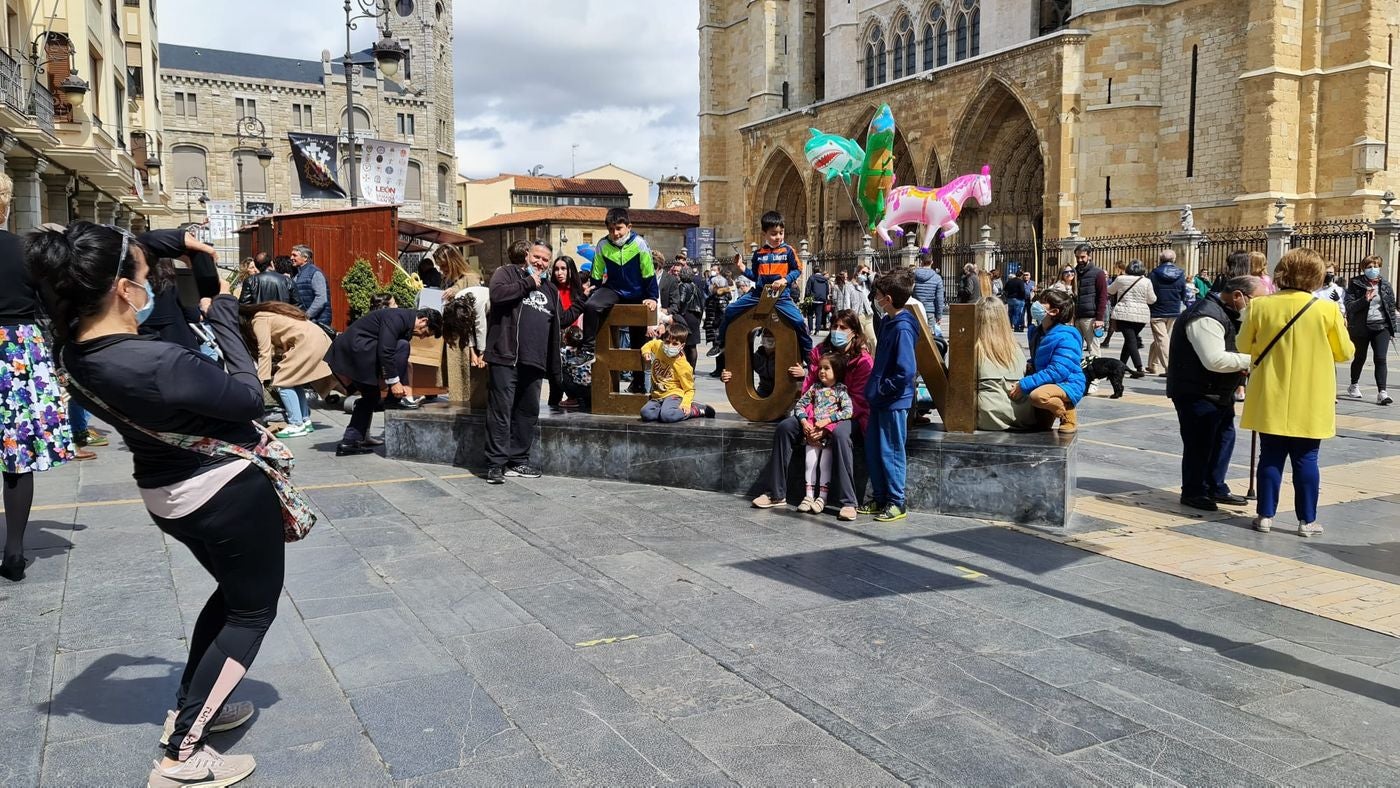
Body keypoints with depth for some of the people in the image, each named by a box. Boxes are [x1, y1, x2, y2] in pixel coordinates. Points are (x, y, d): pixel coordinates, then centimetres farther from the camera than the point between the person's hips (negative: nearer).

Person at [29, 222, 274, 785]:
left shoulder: (77, 353, -7)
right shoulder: (155, 363, -33)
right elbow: (250, 397, -21)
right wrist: (222, 314, -14)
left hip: (169, 495, 9)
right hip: (229, 490, -8)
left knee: (231, 592, 28)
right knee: (253, 608, 9)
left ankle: (189, 709, 38)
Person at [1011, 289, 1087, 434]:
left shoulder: (1066, 337, -20)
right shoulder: (1040, 333, 9)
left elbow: (1058, 371, -29)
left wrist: (1024, 385, -31)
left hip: (1068, 385, -9)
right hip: (1046, 383, 10)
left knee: (1037, 395, -36)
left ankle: (1069, 415, -12)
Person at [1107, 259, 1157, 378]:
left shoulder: (1120, 279, 0)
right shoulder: (1146, 281, 1)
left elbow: (1110, 291, 18)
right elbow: (1152, 300, 6)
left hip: (1124, 314, -2)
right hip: (1142, 315, 3)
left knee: (1130, 340, -8)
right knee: (1130, 339, 17)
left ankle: (1139, 368, -20)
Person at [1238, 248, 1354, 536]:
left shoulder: (1260, 306, -8)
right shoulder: (1327, 311, -11)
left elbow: (1243, 345, 3)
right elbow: (1345, 352, 0)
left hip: (1271, 401, 1)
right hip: (1310, 404, -1)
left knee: (1271, 457, 9)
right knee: (1306, 460, 7)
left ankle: (1265, 515, 13)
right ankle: (1307, 520, 13)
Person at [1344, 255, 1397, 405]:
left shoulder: (1386, 286, 5)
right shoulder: (1355, 284, -3)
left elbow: (1391, 307, 9)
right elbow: (1349, 306, -9)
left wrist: (1392, 327, 4)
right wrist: (1365, 299, -24)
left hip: (1381, 327, 1)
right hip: (1361, 327, -1)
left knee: (1380, 359, -10)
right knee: (1360, 358, 14)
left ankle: (1381, 392, -13)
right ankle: (1354, 386, 35)